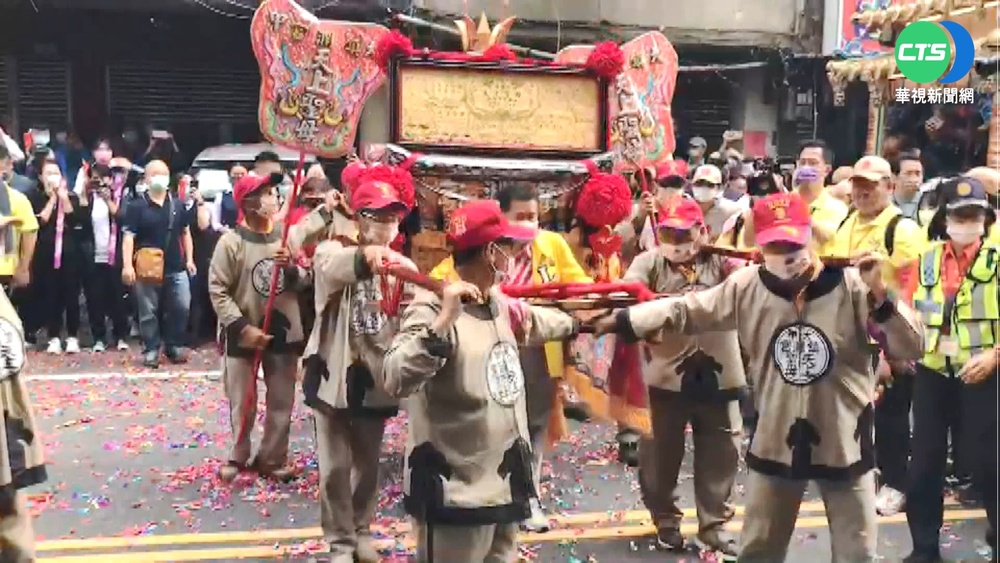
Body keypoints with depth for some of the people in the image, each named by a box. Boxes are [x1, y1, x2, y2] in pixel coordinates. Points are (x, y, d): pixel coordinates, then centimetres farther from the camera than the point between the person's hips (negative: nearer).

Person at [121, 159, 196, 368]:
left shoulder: (178, 205, 11)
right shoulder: (137, 206, -2)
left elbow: (185, 233, 18)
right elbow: (128, 236, -8)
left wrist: (189, 259, 10)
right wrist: (127, 265, -17)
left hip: (176, 268, 3)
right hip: (148, 269, -3)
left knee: (181, 308, 1)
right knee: (148, 312, 3)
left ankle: (173, 346, 17)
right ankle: (151, 350, 13)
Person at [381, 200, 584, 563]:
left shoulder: (500, 303, 7)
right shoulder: (435, 308, -19)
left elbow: (536, 322, 31)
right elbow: (395, 382, -33)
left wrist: (575, 324, 47)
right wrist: (442, 322, -42)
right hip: (456, 493, -9)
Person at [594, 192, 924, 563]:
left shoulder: (851, 286, -14)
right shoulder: (747, 286, -9)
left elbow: (911, 349, -16)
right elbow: (685, 310, -1)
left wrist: (879, 295, -31)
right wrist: (620, 320, -5)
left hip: (844, 441, -1)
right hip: (774, 441, 2)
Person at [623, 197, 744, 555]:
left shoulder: (719, 260, 2)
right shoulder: (649, 262, 0)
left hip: (718, 374, 1)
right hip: (666, 375, -1)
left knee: (719, 455, 11)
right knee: (662, 454, 12)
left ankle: (713, 526, 28)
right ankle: (666, 522, 32)